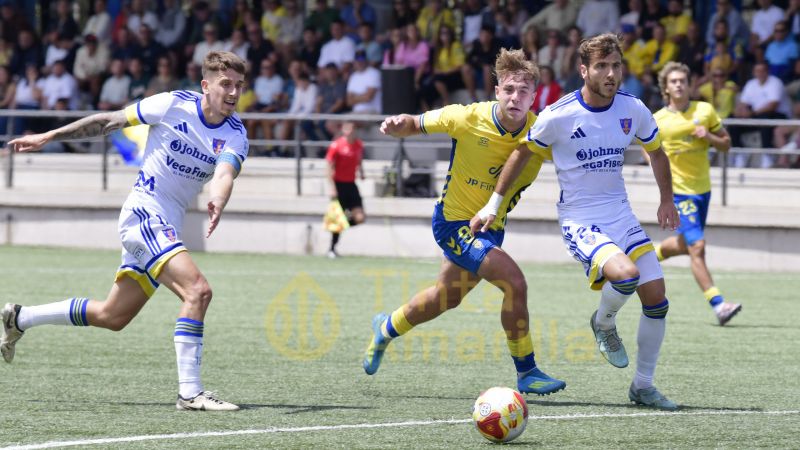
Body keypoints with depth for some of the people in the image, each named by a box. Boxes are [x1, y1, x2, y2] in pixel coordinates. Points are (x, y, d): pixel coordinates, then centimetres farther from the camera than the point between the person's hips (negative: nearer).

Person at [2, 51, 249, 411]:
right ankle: (189, 392, -24)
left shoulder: (235, 135, -2)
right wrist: (49, 137, 5)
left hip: (168, 226, 6)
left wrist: (217, 202, -46)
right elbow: (109, 121, 2)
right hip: (144, 211, -6)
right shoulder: (174, 104, -10)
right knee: (197, 290, -24)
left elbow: (224, 173, -23)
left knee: (111, 317, 15)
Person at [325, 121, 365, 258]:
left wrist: (361, 172, 3)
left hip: (351, 184, 5)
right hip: (339, 184, -5)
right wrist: (332, 188, -15)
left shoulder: (359, 145, 6)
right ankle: (332, 249, 11)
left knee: (360, 218, -8)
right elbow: (330, 167, -9)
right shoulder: (336, 145, -10)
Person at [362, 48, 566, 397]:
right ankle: (526, 373, -9)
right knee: (514, 282, -22)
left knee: (446, 298, 24)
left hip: (491, 227, 6)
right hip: (454, 221, -6)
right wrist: (398, 125, -28)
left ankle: (387, 328, 52)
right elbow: (417, 125, -6)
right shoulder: (468, 119, -20)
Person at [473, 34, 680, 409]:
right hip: (579, 221, -5)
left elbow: (656, 152, 19)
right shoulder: (558, 116, -14)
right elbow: (523, 153, 4)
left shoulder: (633, 110, -2)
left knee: (656, 298, -2)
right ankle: (604, 323, 4)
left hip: (621, 215, 5)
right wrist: (493, 204, 7)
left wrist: (667, 201, 17)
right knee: (627, 274, -31)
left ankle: (643, 386, 14)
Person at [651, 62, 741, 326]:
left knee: (684, 245, 19)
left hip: (703, 189, 5)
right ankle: (717, 304, -17)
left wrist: (709, 137, -15)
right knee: (697, 247, -16)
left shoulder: (705, 111, 0)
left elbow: (726, 144, 6)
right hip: (678, 192, -5)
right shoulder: (657, 120, -5)